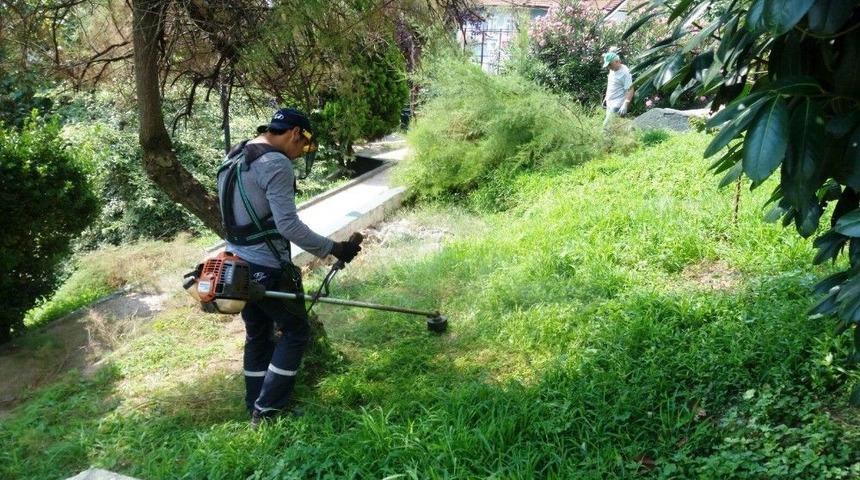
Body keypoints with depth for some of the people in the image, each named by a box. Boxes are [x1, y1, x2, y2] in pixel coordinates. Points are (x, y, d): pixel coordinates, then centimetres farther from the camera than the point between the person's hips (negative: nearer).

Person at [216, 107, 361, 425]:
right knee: (295, 331, 5)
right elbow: (289, 225, -24)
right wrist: (334, 249, -16)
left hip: (237, 264, 9)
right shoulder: (275, 163, -18)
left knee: (257, 335, 18)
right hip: (267, 269, -9)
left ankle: (255, 409, 27)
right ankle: (268, 411, 7)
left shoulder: (234, 158, 12)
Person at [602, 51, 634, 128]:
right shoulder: (612, 70, 12)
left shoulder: (625, 72, -15)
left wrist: (625, 105, -29)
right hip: (609, 104, 9)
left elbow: (630, 90, -19)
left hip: (617, 106, -9)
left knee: (607, 126, -18)